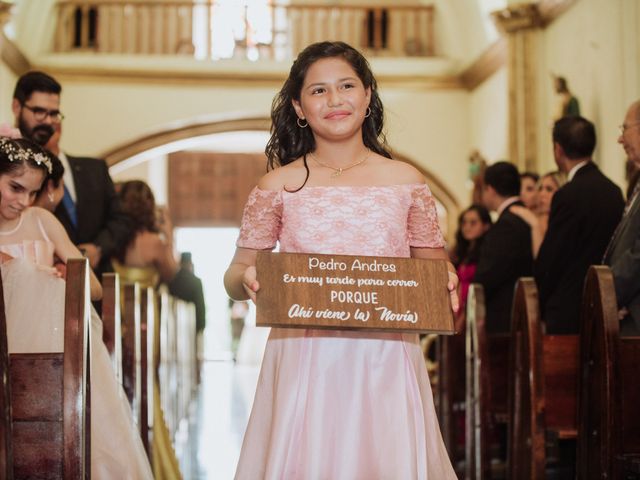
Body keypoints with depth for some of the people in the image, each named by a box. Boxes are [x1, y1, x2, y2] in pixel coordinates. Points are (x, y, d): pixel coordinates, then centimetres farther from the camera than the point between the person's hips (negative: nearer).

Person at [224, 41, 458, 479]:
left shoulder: (406, 181, 5)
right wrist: (246, 280, -14)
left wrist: (445, 284, -9)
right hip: (303, 363, -1)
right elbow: (236, 276, 8)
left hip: (387, 364, 1)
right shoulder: (278, 186, 3)